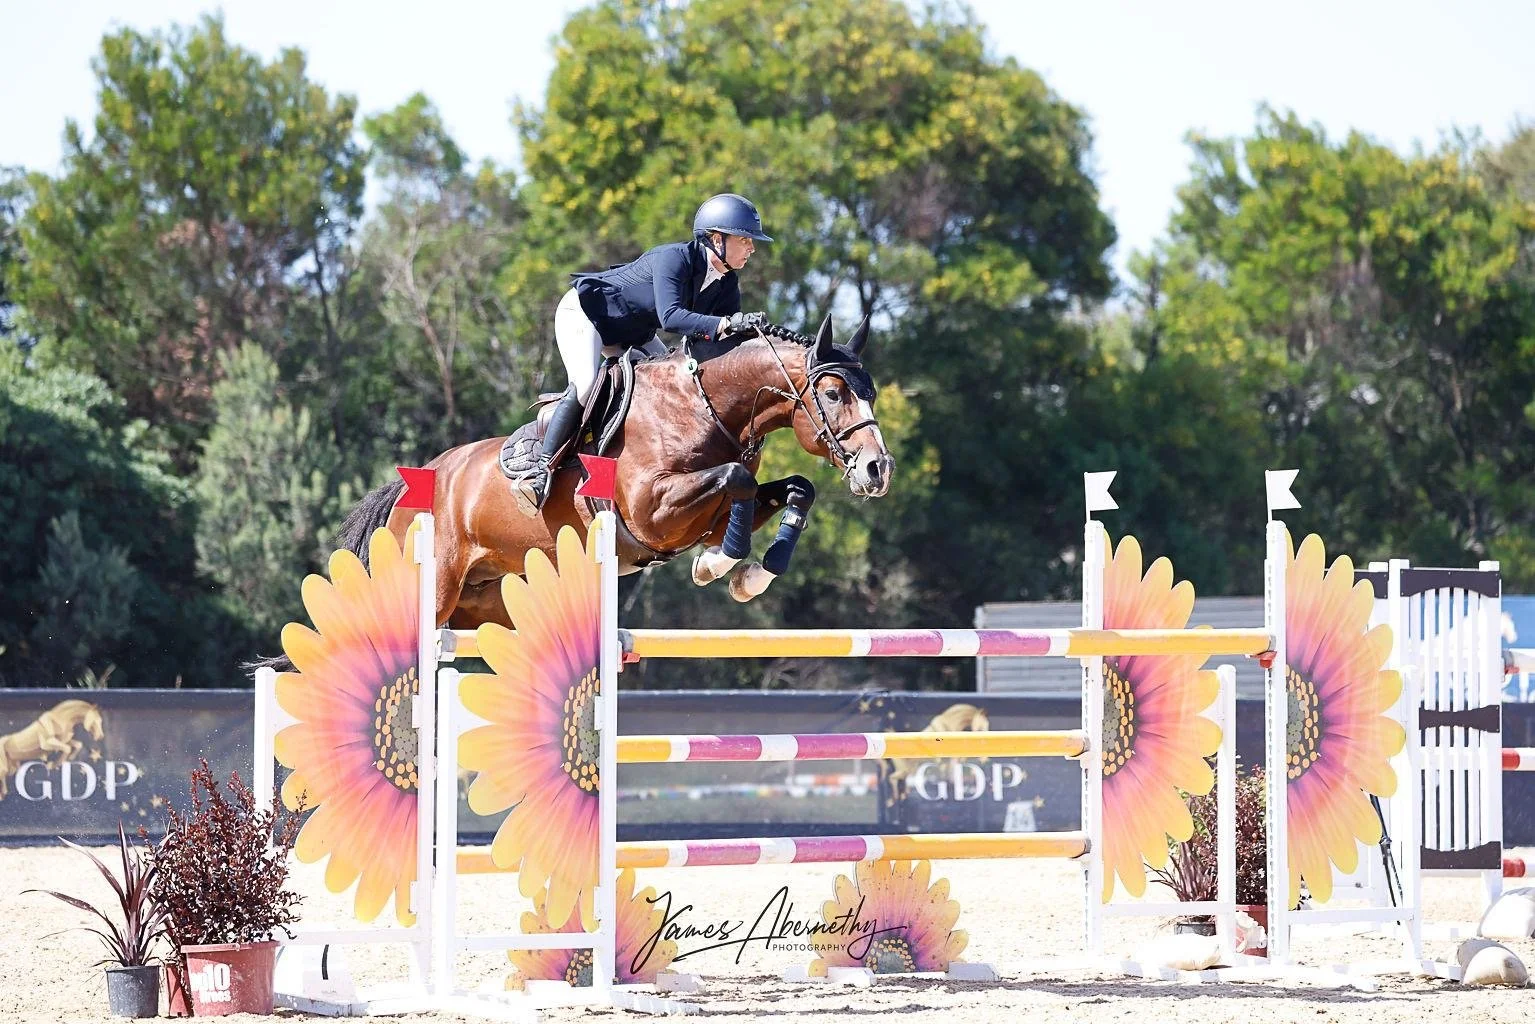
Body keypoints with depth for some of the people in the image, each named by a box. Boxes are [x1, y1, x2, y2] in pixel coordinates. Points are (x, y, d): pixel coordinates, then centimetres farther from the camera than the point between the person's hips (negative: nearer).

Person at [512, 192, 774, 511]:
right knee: (585, 386, -27)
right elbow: (670, 316, -46)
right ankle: (540, 469, -24)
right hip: (583, 313, -9)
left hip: (632, 334, 9)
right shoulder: (673, 258, -32)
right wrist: (726, 324, -54)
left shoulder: (726, 285, -8)